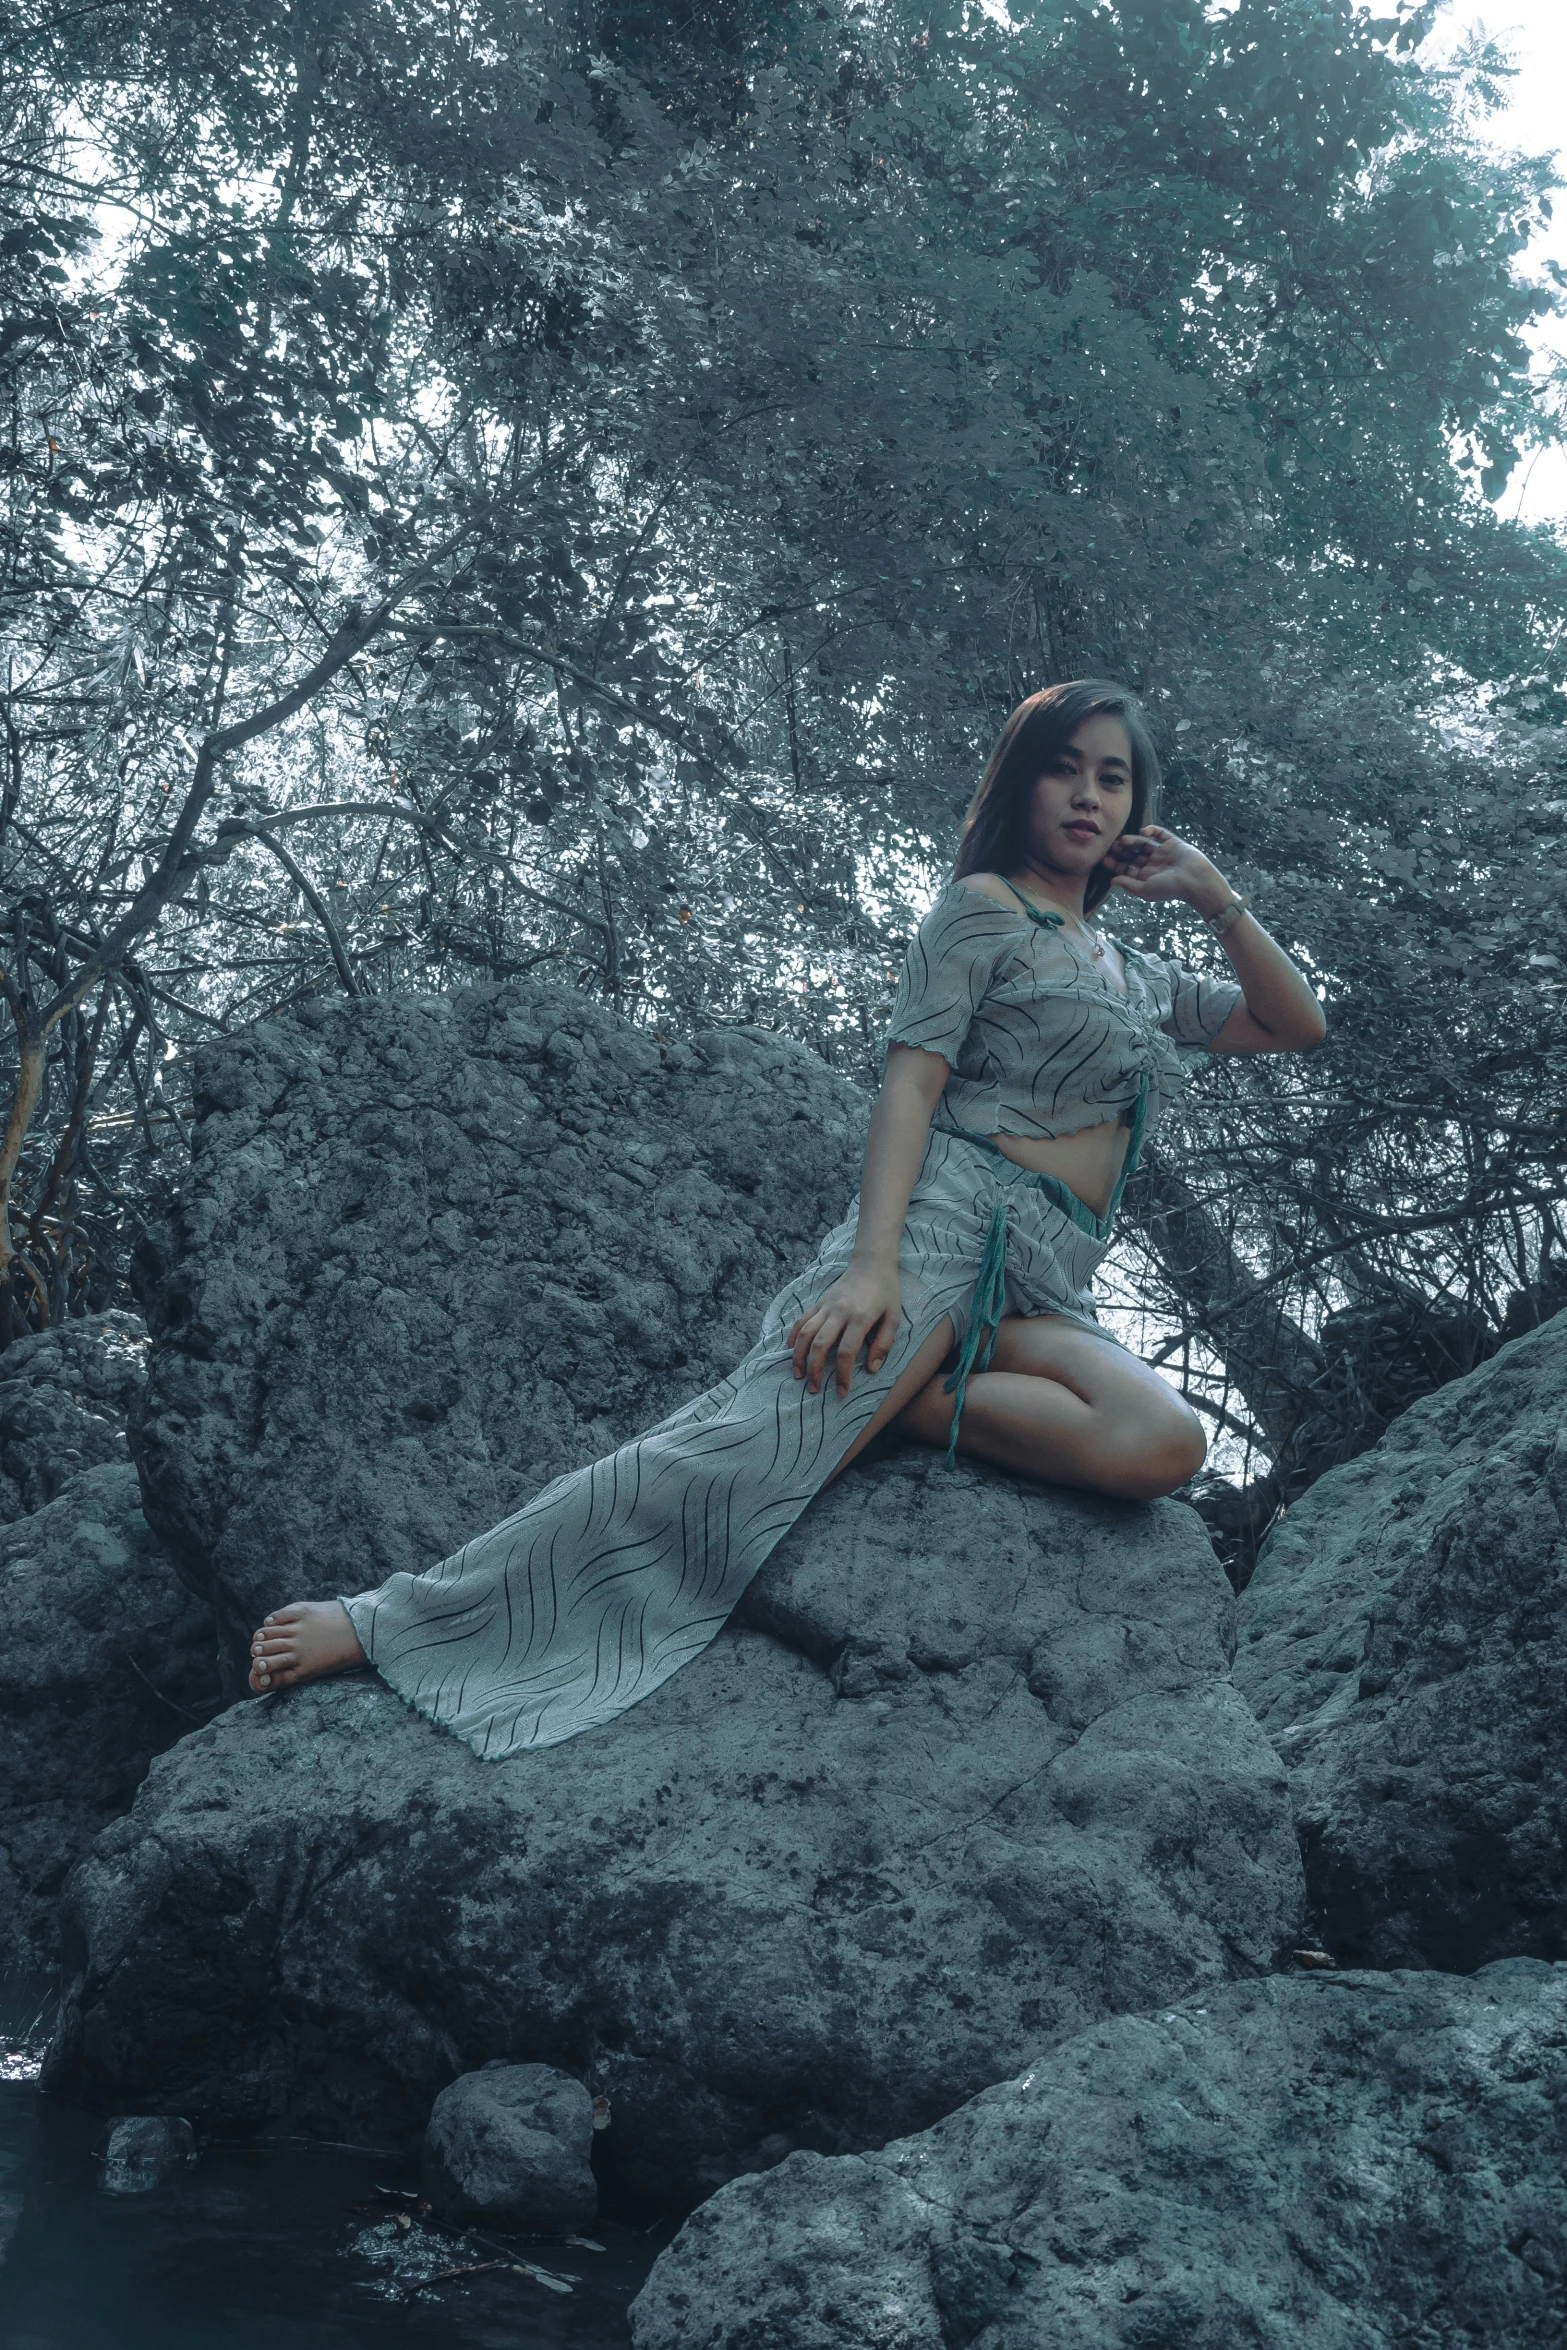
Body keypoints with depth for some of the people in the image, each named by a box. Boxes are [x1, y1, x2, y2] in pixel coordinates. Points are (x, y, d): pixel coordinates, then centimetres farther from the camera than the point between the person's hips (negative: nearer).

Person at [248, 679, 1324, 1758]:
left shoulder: (1141, 979, 27)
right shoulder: (986, 909, 7)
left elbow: (1299, 1027, 30)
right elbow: (910, 1081, -5)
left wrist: (1216, 896, 17)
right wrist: (872, 1262, -21)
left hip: (1047, 1293, 5)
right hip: (951, 1218, -5)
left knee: (1165, 1445, -29)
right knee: (754, 1442, -28)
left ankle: (897, 1393, -20)